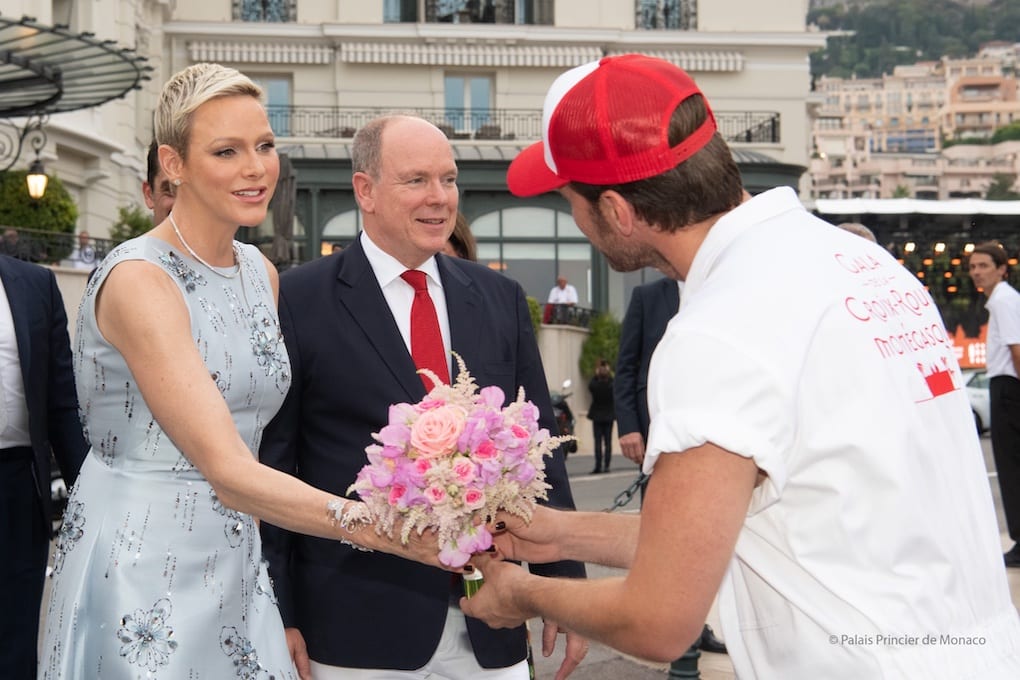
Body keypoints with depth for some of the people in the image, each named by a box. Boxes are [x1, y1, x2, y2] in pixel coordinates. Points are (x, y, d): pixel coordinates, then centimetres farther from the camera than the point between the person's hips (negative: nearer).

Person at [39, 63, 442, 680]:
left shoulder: (261, 273, 6)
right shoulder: (139, 280, -17)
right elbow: (229, 472, -24)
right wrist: (386, 529, -32)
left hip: (235, 568, 7)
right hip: (139, 577, -7)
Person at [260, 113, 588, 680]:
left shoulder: (501, 298, 7)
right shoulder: (299, 300, -5)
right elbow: (270, 463, -5)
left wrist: (565, 585, 7)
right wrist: (279, 617, -6)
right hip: (357, 629, -3)